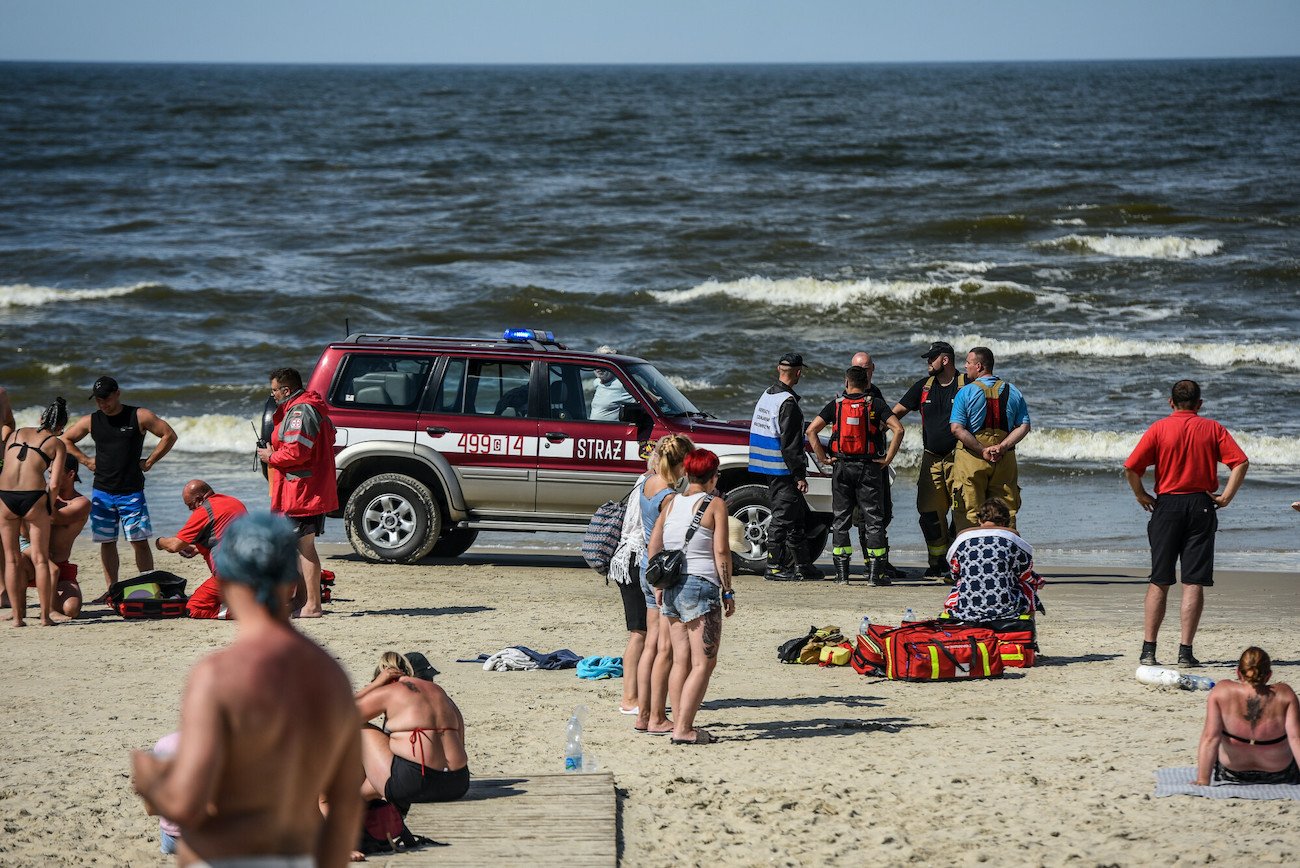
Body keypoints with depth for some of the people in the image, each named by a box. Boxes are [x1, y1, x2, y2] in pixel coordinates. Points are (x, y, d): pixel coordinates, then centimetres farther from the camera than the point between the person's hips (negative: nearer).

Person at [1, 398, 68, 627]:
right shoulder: (56, 444, 9)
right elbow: (54, 484, -1)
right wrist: (51, 507, 15)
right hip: (34, 496, -2)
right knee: (40, 559, 6)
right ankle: (45, 615, 5)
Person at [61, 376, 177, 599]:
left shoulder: (139, 416, -3)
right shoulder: (91, 421, 6)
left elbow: (169, 435, -1)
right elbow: (65, 440, 18)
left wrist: (149, 462, -4)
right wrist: (86, 460, 7)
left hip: (131, 491, -3)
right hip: (101, 491, 3)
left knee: (140, 541, -6)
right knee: (107, 542, 5)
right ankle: (111, 589, 10)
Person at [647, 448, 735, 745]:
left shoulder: (671, 504, 11)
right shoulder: (715, 504, -4)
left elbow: (653, 546, 10)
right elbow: (721, 551, -8)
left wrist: (658, 586, 17)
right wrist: (728, 592, -3)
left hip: (672, 587, 6)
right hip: (701, 586, -6)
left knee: (681, 660, 12)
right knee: (704, 663, -3)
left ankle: (681, 724, 13)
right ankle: (683, 729, -10)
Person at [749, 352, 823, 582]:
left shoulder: (766, 395, 13)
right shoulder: (787, 402, -17)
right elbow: (789, 444, -20)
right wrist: (800, 475, -16)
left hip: (768, 467, 10)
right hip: (782, 470, -10)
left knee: (798, 516, 14)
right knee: (783, 517, -4)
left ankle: (802, 565, 17)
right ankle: (774, 567, -1)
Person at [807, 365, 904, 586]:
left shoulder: (836, 405, 4)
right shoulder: (875, 404, -1)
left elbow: (811, 430, -3)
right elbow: (898, 429, -12)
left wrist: (822, 457, 1)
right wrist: (888, 458, -6)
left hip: (842, 467, 1)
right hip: (869, 468, -1)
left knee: (841, 520, 9)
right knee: (873, 520, 3)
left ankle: (842, 572, 6)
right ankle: (875, 573, -1)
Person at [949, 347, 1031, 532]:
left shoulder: (966, 392, -4)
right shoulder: (1013, 392, 7)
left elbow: (956, 428, -14)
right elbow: (1024, 426, 0)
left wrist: (983, 450, -12)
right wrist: (1002, 447, -9)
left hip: (971, 461, -3)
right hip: (1005, 460, 3)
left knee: (969, 516, 0)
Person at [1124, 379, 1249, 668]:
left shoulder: (1159, 429, 1)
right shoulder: (1212, 429, 4)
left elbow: (1131, 468, -8)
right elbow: (1241, 462, -8)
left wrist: (1142, 496, 5)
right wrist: (1226, 496, -4)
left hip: (1167, 505, 0)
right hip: (1201, 506, 0)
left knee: (1159, 582, 7)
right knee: (1194, 582, 2)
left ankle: (1148, 649, 3)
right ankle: (1185, 651, -2)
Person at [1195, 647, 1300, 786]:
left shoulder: (1221, 691, -22)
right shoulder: (1284, 695, -21)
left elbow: (1210, 738, -25)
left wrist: (1202, 782, -24)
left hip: (1230, 775, 0)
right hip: (1279, 773, 0)